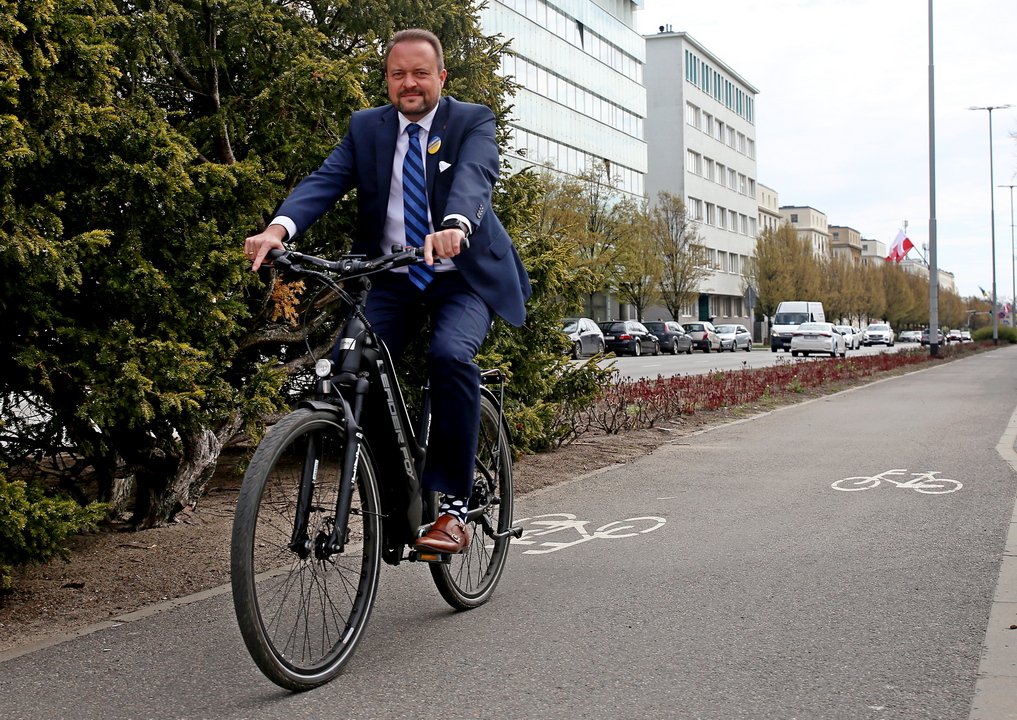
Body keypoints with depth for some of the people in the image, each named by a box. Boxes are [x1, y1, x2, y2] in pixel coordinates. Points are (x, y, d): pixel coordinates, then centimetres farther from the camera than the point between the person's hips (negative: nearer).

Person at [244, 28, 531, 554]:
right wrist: (280, 227, -31)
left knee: (450, 355, -32)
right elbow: (325, 180, -9)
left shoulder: (472, 122, -3)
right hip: (392, 280, 3)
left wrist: (455, 226, -48)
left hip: (462, 278, -3)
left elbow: (475, 176, -25)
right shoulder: (366, 128, 7)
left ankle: (454, 506, -23)